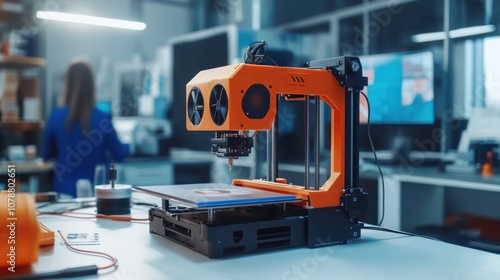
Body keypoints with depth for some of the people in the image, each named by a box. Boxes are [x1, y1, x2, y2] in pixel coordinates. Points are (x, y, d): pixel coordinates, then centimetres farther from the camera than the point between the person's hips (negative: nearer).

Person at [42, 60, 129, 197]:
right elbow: (119, 155, 1)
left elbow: (46, 155, 8)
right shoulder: (102, 118, -11)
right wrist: (128, 145, 23)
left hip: (65, 191, 2)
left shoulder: (56, 116, -7)